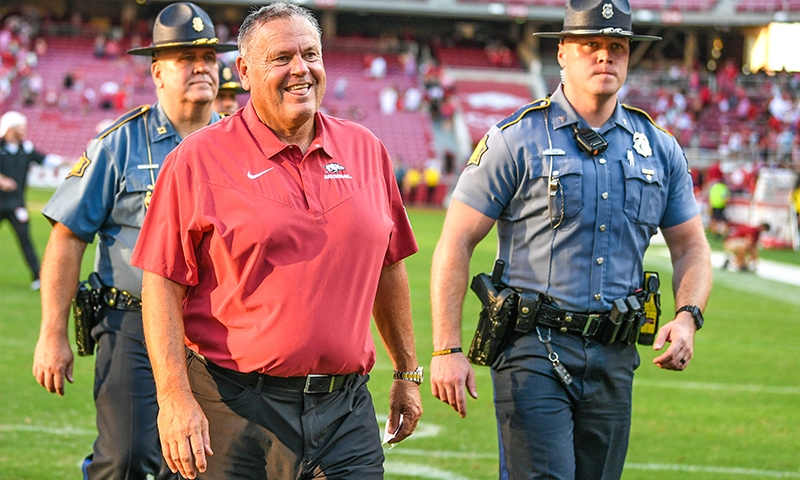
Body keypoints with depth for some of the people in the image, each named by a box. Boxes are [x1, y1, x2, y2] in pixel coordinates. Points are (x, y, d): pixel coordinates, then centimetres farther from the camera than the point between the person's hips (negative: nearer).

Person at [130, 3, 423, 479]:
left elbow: (389, 267, 21)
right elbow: (162, 285, -6)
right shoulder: (200, 159, -3)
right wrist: (174, 397, -14)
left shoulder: (366, 150, 11)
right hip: (236, 410, -3)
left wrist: (407, 372, 22)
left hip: (346, 408, 4)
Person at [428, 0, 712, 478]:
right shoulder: (517, 139, -3)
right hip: (535, 349, -5)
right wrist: (447, 348, -10)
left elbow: (692, 246, 18)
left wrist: (687, 318, -3)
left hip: (614, 358, 5)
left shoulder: (659, 148, 11)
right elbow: (456, 242, -4)